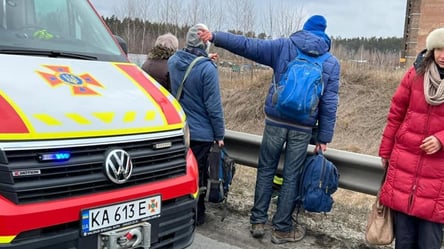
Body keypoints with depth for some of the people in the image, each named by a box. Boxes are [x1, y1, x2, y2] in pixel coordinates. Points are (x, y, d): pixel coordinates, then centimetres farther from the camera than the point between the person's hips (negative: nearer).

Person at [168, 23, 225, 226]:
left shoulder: (173, 61, -1)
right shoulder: (207, 68, -20)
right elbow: (214, 105, -18)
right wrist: (219, 135, -7)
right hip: (201, 131, -6)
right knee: (197, 174, 8)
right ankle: (195, 215, 20)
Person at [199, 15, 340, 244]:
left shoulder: (284, 46, 2)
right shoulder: (331, 62, 5)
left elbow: (247, 45, -2)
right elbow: (329, 103, 0)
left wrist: (215, 37, 4)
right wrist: (324, 137, 4)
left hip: (275, 120, 0)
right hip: (303, 127, 0)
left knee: (266, 170, 13)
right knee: (291, 177, 8)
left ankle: (258, 221, 18)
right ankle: (282, 228, 18)